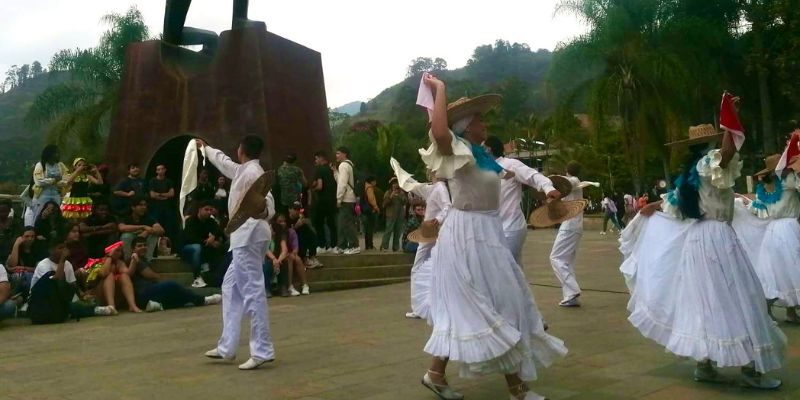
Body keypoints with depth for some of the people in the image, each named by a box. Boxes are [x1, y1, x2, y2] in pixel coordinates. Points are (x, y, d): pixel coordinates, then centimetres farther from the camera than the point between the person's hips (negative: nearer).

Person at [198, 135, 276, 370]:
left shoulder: (252, 173, -12)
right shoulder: (243, 170, 18)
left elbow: (268, 203, -23)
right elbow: (223, 162, 40)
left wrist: (262, 211, -45)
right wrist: (205, 147, 54)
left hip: (249, 236, -11)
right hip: (244, 237, 11)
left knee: (252, 292, -10)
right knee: (231, 288, 15)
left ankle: (262, 350, -8)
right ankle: (227, 347, 21)